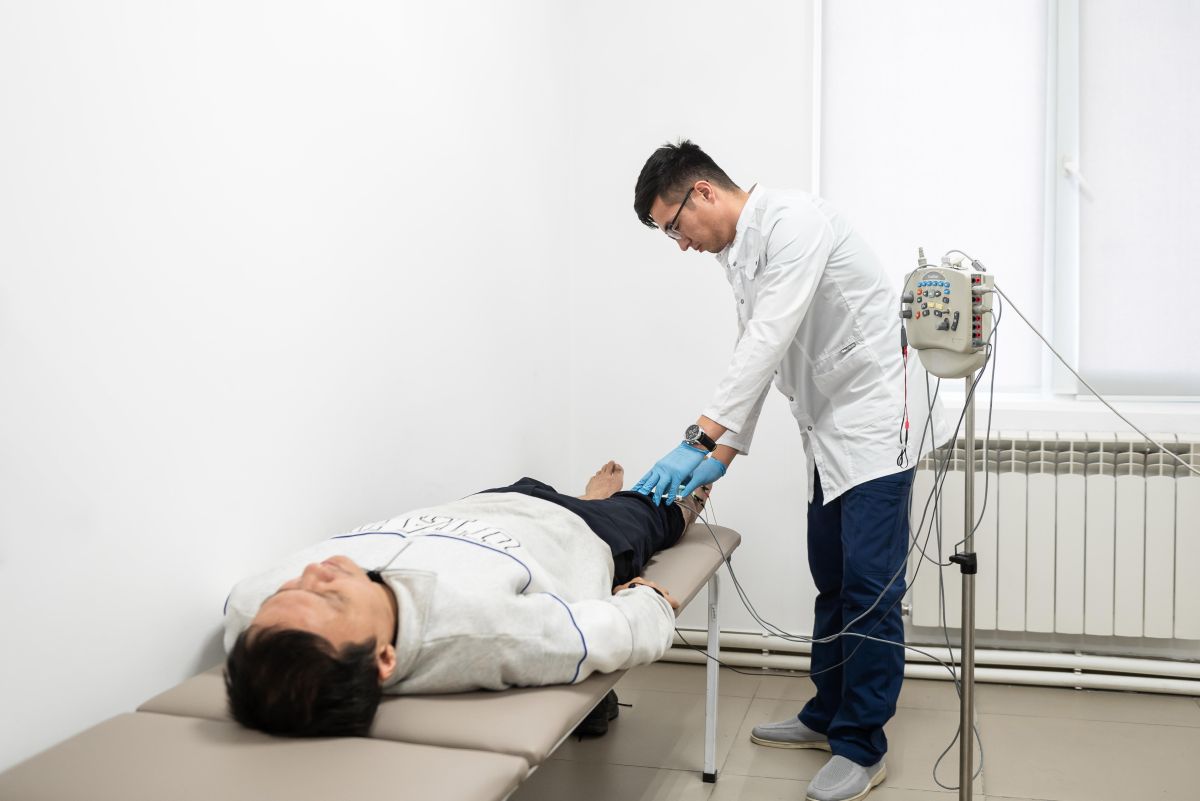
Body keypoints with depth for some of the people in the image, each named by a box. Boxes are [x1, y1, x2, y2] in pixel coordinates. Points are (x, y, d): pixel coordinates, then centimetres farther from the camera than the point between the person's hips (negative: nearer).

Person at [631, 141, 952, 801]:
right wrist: (720, 457, 5)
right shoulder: (738, 254, 11)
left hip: (875, 416, -9)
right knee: (832, 580, 14)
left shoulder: (793, 221, -19)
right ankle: (828, 714, 27)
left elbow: (770, 340, -27)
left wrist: (699, 439, -29)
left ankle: (862, 746, 4)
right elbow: (754, 354, 13)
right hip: (828, 430, 9)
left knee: (869, 586, -6)